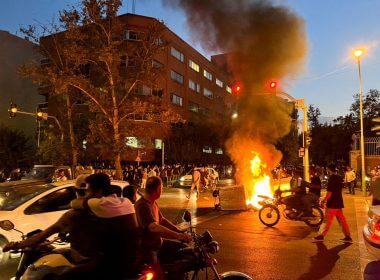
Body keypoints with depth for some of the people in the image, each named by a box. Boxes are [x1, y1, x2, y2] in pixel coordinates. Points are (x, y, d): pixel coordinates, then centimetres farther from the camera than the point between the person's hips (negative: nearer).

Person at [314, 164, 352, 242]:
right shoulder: (339, 178, 11)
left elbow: (330, 192, -20)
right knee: (342, 220, 12)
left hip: (332, 203, -8)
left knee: (327, 220, -2)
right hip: (339, 203, 8)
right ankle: (348, 236, 15)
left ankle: (321, 235, 5)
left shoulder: (332, 178, -16)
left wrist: (324, 200, -13)